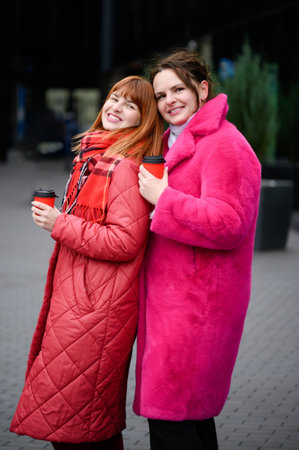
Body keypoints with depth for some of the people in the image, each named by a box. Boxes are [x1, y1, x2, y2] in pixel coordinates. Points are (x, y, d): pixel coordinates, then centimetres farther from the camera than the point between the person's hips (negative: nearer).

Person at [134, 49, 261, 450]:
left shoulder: (224, 145, -14)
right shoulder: (177, 143, 19)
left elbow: (228, 225, -24)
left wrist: (162, 198, -19)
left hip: (195, 306, -10)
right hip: (173, 297, 10)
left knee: (169, 418, -10)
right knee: (192, 411, 17)